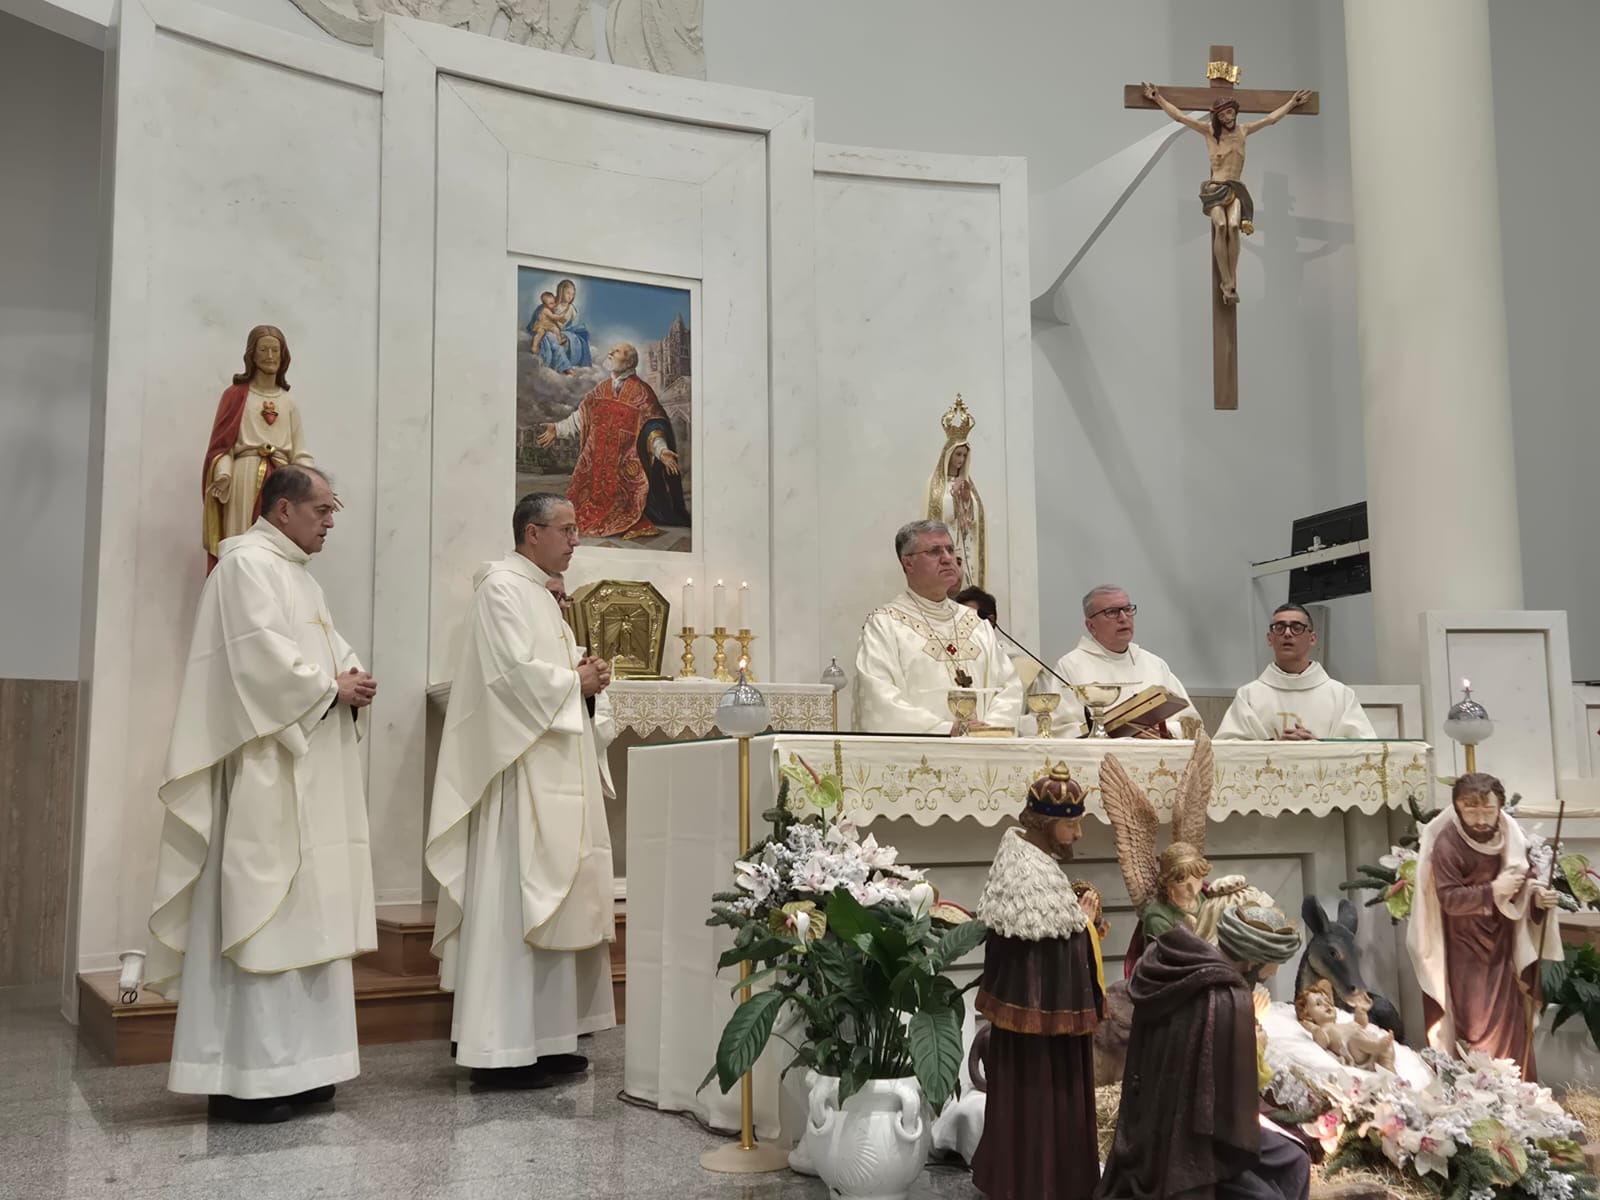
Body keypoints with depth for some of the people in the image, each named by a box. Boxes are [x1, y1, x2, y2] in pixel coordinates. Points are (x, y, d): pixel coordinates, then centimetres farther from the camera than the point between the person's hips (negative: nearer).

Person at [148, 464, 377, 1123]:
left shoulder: (299, 576, 21)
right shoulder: (247, 565, -8)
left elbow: (328, 648, 20)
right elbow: (260, 655, -19)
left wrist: (352, 679, -1)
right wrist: (331, 686, -10)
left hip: (308, 774, 10)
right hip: (265, 775, -10)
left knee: (303, 914, 9)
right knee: (260, 914, -9)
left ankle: (290, 1064, 14)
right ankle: (243, 1076, -4)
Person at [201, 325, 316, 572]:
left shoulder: (289, 404, 16)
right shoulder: (236, 395, 6)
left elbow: (300, 454, 13)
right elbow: (222, 443, 1)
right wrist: (223, 474, -17)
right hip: (245, 480, -3)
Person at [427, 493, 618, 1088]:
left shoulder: (539, 592, 19)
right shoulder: (502, 587, -10)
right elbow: (514, 675, -20)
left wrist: (582, 675, 5)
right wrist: (576, 681, -7)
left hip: (551, 771, 10)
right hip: (518, 771, -10)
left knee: (546, 899, 10)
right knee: (510, 903, -8)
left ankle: (542, 1038, 16)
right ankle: (500, 1049, -4)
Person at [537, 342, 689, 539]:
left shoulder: (640, 391, -8)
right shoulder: (602, 389, 11)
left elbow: (652, 425, -15)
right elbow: (581, 416, 20)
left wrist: (661, 450, -30)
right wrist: (557, 429, 18)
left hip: (625, 462, -6)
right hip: (599, 460, 6)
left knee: (623, 497, -6)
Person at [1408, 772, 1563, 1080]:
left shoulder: (1509, 834, -5)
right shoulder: (1446, 844, -21)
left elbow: (1527, 876, 6)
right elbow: (1449, 899, -22)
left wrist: (1539, 894, -15)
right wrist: (1492, 890, -32)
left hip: (1502, 940, 5)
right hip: (1466, 947, -5)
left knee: (1510, 1019, 12)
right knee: (1476, 1025, 0)